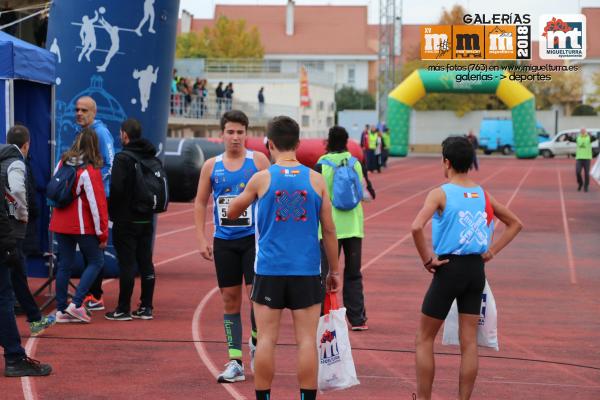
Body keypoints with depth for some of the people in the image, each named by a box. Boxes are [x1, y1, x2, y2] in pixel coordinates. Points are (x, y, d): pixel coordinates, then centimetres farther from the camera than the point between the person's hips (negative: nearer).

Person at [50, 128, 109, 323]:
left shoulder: (63, 163, 3)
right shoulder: (90, 171, -14)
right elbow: (97, 203, -13)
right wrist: (102, 233, -8)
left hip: (60, 223, 6)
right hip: (82, 225, -6)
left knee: (64, 265, 11)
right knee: (96, 261, 7)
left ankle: (61, 310, 11)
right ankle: (76, 304, -5)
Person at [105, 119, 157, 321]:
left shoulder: (123, 158, -13)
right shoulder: (152, 158, 8)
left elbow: (116, 189, -19)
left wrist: (111, 211, -4)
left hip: (126, 220, -6)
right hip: (147, 219, 6)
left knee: (126, 263, -3)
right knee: (146, 262, 10)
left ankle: (123, 309, 0)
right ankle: (146, 307, 13)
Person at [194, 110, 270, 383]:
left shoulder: (258, 161, -1)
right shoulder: (211, 166, 6)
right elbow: (200, 202, 10)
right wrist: (201, 239, 2)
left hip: (254, 238, -3)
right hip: (224, 241, 3)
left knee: (256, 293, -11)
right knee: (230, 300, 5)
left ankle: (256, 344, 15)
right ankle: (235, 362, 10)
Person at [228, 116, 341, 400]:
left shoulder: (261, 179, -2)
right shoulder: (316, 180, 1)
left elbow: (232, 212, 14)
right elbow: (329, 230, 4)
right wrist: (334, 270, 13)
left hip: (269, 270, -1)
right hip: (307, 271, 1)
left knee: (266, 339, 4)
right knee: (306, 340, 3)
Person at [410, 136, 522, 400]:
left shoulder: (440, 194, -11)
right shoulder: (483, 195, 6)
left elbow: (416, 227, -26)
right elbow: (515, 224, 17)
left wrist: (427, 259, -14)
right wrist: (491, 251, 11)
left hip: (449, 269, -5)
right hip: (476, 270, 5)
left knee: (425, 339, 9)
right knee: (469, 342, 9)